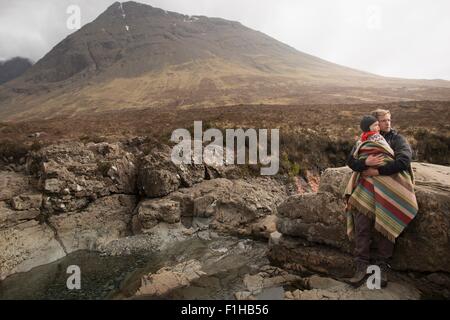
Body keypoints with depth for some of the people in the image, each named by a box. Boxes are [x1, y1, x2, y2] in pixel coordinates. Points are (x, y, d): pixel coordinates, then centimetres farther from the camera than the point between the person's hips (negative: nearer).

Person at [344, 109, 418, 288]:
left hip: (388, 189, -1)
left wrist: (377, 171, -11)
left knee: (384, 227, -5)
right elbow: (350, 161, 6)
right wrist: (365, 162, -15)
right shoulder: (361, 142, 16)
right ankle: (362, 266, -1)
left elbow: (404, 160, -7)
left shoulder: (397, 139, 10)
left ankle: (382, 266, 9)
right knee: (362, 227, -8)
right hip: (365, 189, 1)